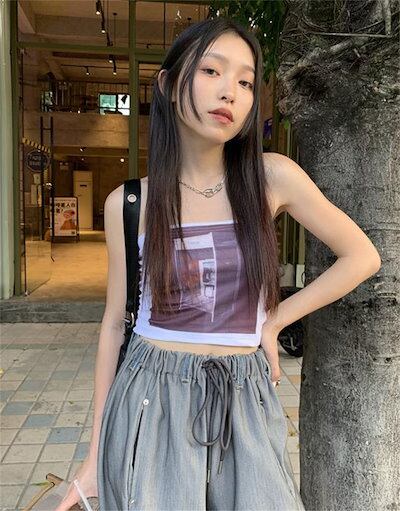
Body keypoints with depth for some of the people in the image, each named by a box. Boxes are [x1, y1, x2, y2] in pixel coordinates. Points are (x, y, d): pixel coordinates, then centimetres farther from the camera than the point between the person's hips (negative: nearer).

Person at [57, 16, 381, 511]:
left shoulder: (273, 177, -7)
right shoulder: (128, 202, -6)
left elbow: (363, 256, 3)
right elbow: (115, 322, 1)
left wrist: (275, 320, 0)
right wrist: (96, 452, 4)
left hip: (245, 403, 1)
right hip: (151, 401, 0)